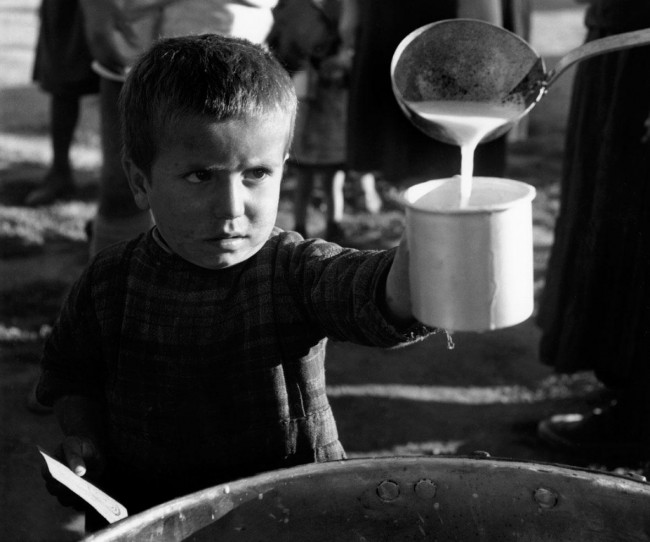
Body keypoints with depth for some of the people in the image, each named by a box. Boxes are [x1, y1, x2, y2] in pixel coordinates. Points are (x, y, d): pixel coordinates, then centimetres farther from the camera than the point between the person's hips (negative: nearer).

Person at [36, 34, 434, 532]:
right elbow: (70, 371, 13)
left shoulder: (298, 272, -16)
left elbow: (383, 300, -37)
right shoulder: (110, 283, -6)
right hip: (144, 511, 2)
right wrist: (82, 436, -5)